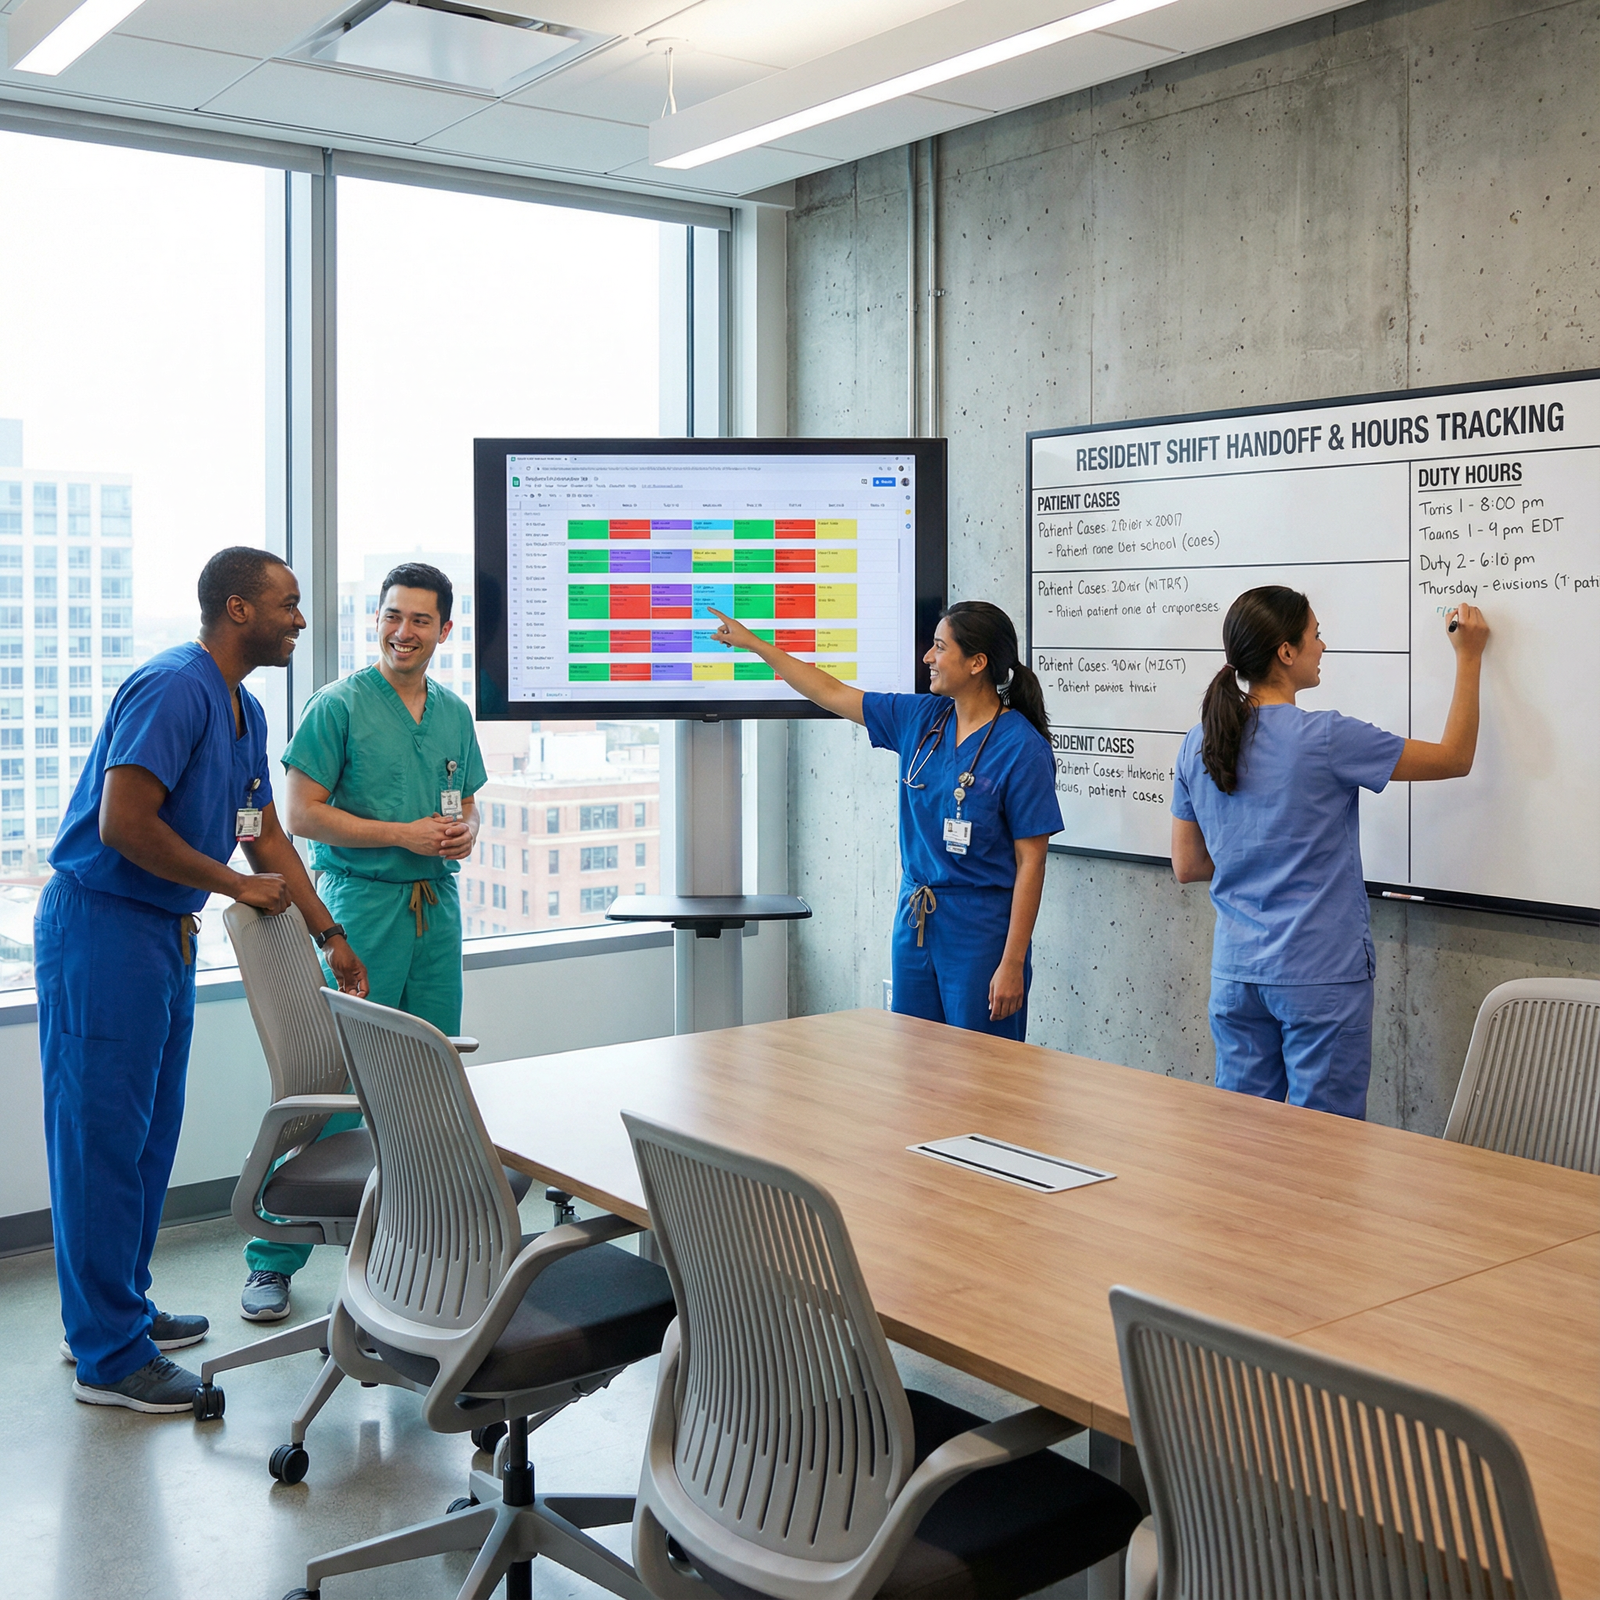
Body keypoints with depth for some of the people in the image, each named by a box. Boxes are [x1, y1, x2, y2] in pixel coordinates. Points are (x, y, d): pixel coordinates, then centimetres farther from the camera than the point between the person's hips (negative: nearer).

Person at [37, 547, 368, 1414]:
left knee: (149, 1136, 16)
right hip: (101, 926, -10)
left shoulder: (243, 710, 12)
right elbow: (123, 823, -26)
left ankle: (120, 1311, 30)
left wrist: (331, 936, 19)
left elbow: (266, 834, 19)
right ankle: (108, 1357, 7)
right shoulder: (171, 688, -18)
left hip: (165, 932, 10)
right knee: (102, 1138, -2)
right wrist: (238, 885, -15)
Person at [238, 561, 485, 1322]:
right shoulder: (338, 705, -5)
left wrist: (466, 832, -1)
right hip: (360, 903, -6)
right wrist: (403, 835, -14)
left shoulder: (455, 713, 13)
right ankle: (273, 1257, 2)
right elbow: (302, 813, -10)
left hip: (436, 905, 6)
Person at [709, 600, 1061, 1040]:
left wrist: (1012, 964, -17)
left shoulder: (1023, 748, -13)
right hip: (914, 922, 6)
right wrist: (753, 643, 18)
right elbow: (832, 694, 16)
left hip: (981, 936, -6)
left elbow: (1031, 862, -14)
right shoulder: (919, 719, 5)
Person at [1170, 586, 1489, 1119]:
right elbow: (1454, 759, -3)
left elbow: (1186, 866, 9)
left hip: (1236, 973, 6)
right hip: (1321, 976, -6)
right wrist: (1469, 658, 6)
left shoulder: (1198, 744, 2)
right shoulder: (1324, 738, -15)